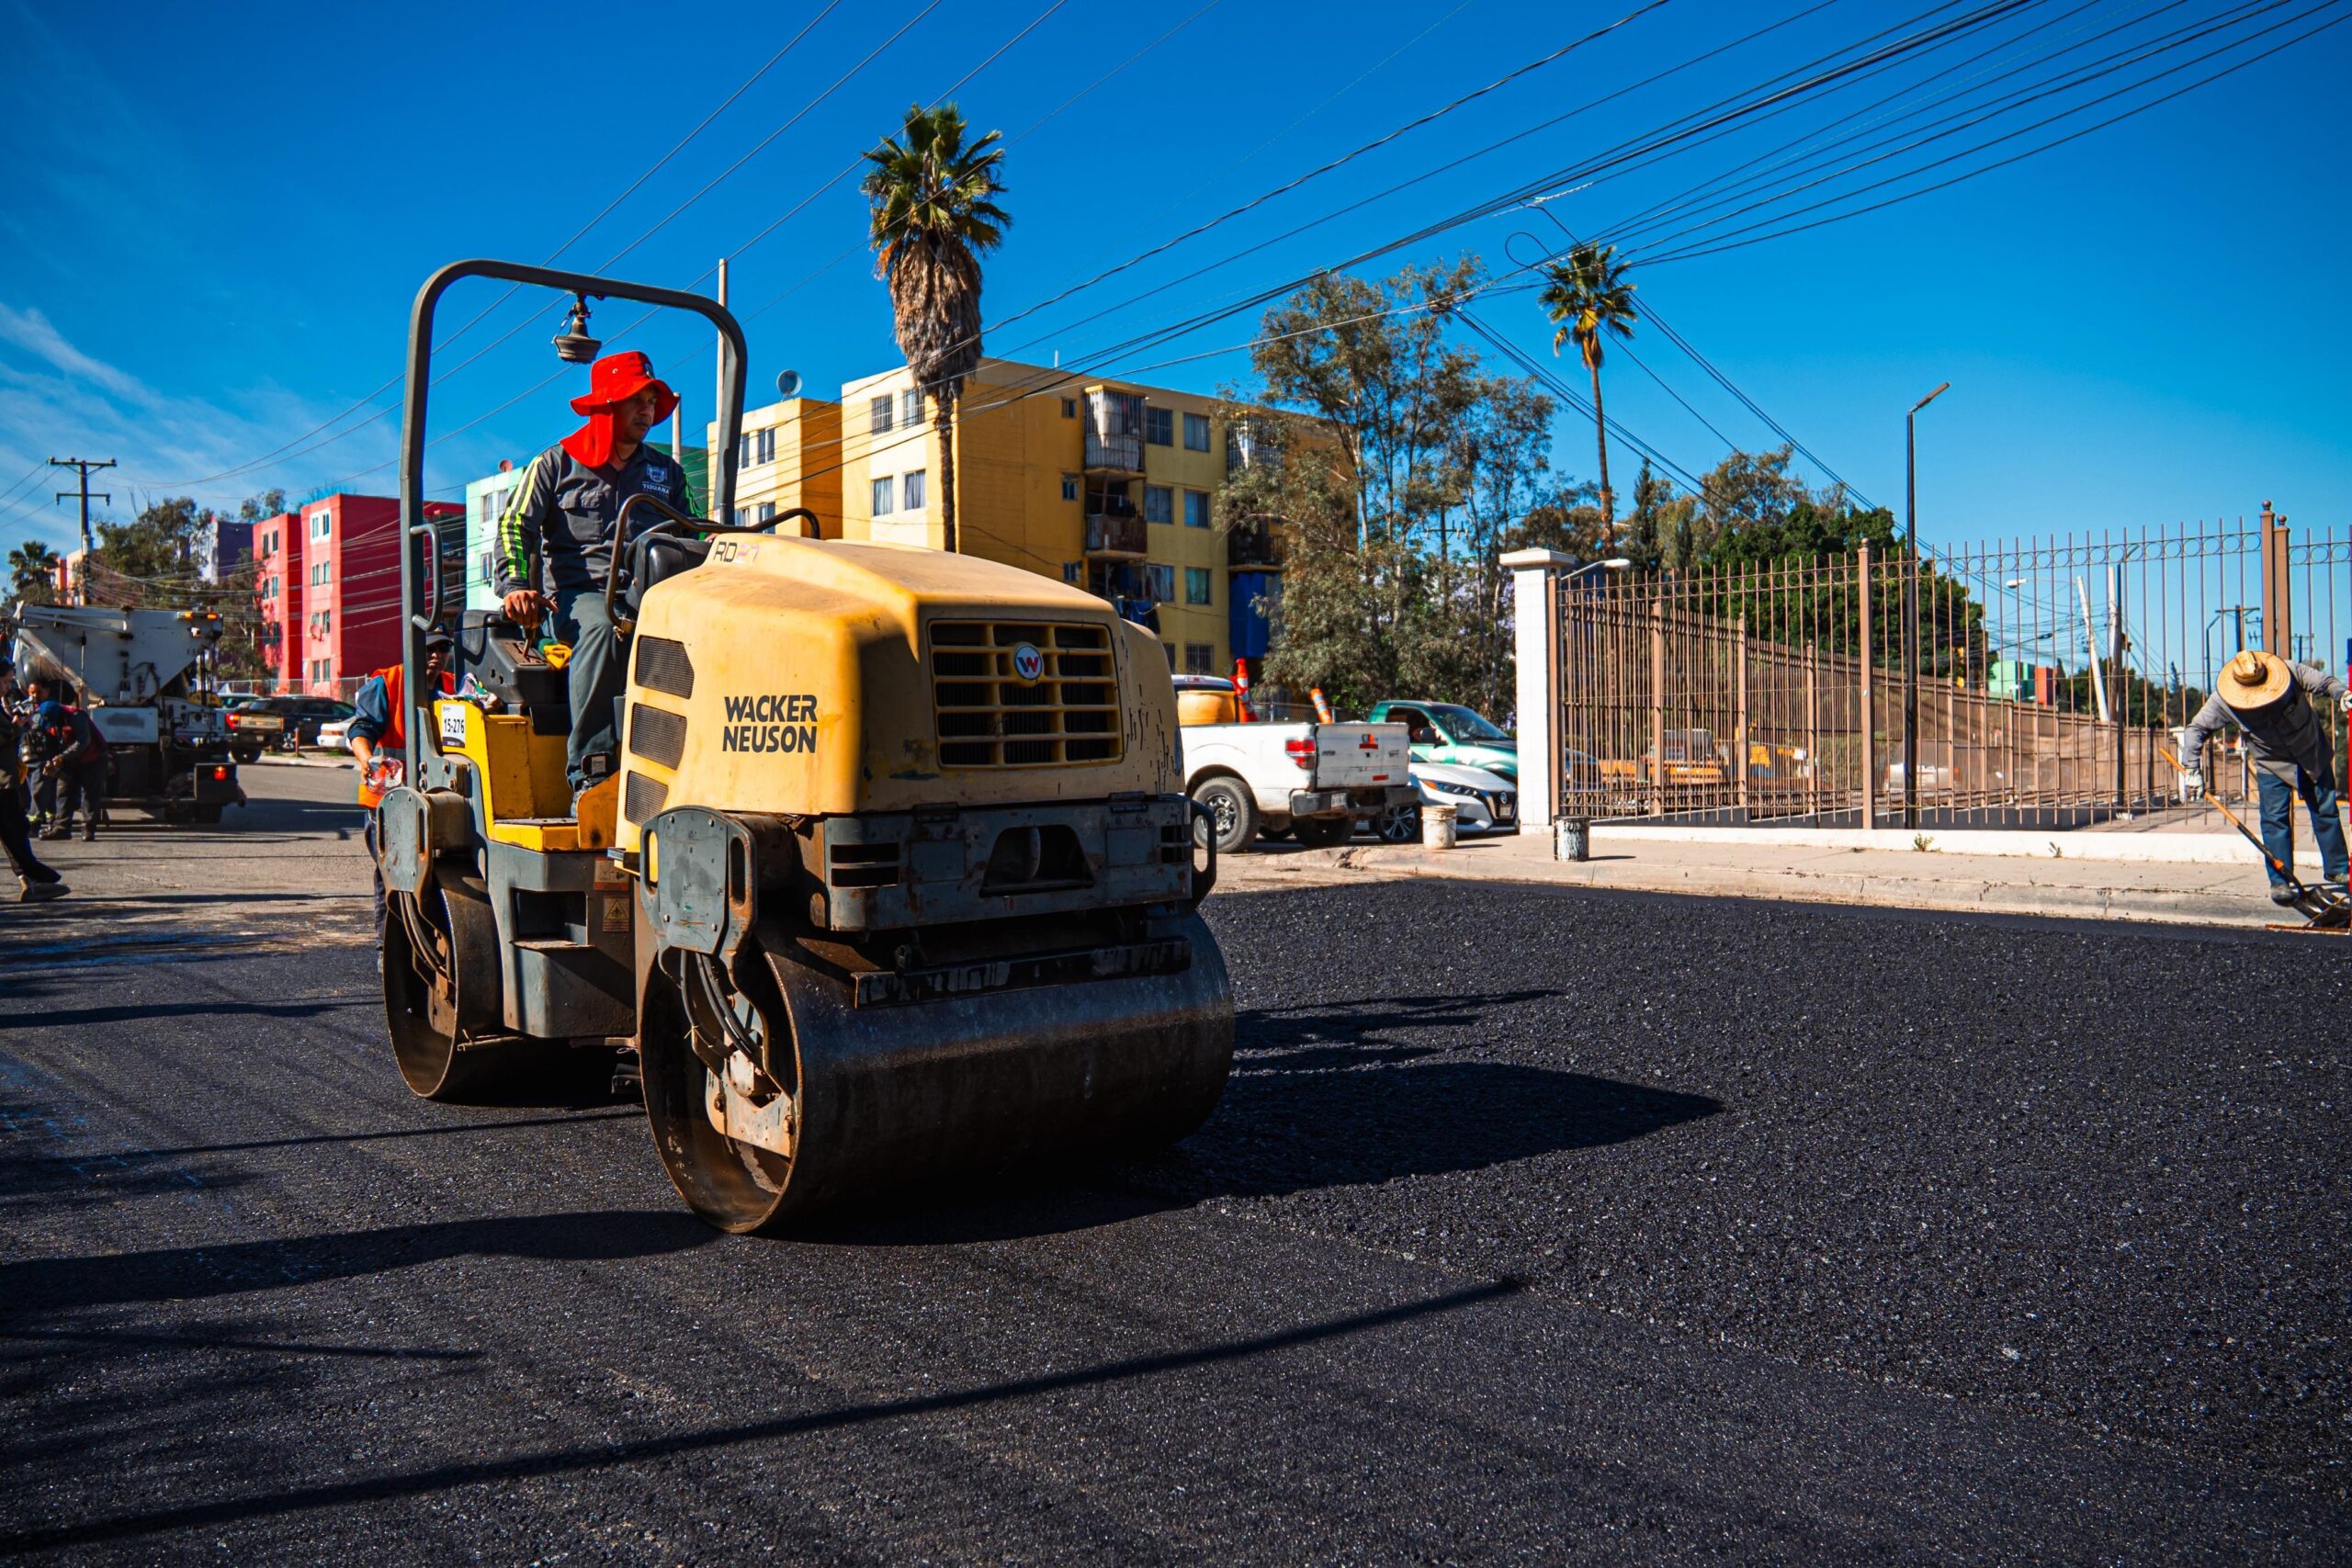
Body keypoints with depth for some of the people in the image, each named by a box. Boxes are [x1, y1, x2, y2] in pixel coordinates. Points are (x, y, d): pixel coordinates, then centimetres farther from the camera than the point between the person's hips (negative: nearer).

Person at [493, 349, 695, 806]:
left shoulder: (667, 473, 23)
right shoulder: (555, 464, 13)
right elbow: (516, 526, 4)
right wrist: (515, 586, -14)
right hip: (577, 594, -2)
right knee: (602, 627, -40)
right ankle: (588, 772, -39)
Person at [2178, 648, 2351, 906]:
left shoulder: (2291, 672, -23)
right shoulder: (2223, 701, -22)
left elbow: (2325, 681, -9)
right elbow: (2196, 729, -12)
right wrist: (2192, 770, -15)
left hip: (2313, 756, 1)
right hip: (2272, 765, -1)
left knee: (2326, 811, 8)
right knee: (2275, 819, -10)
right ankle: (2279, 882, -4)